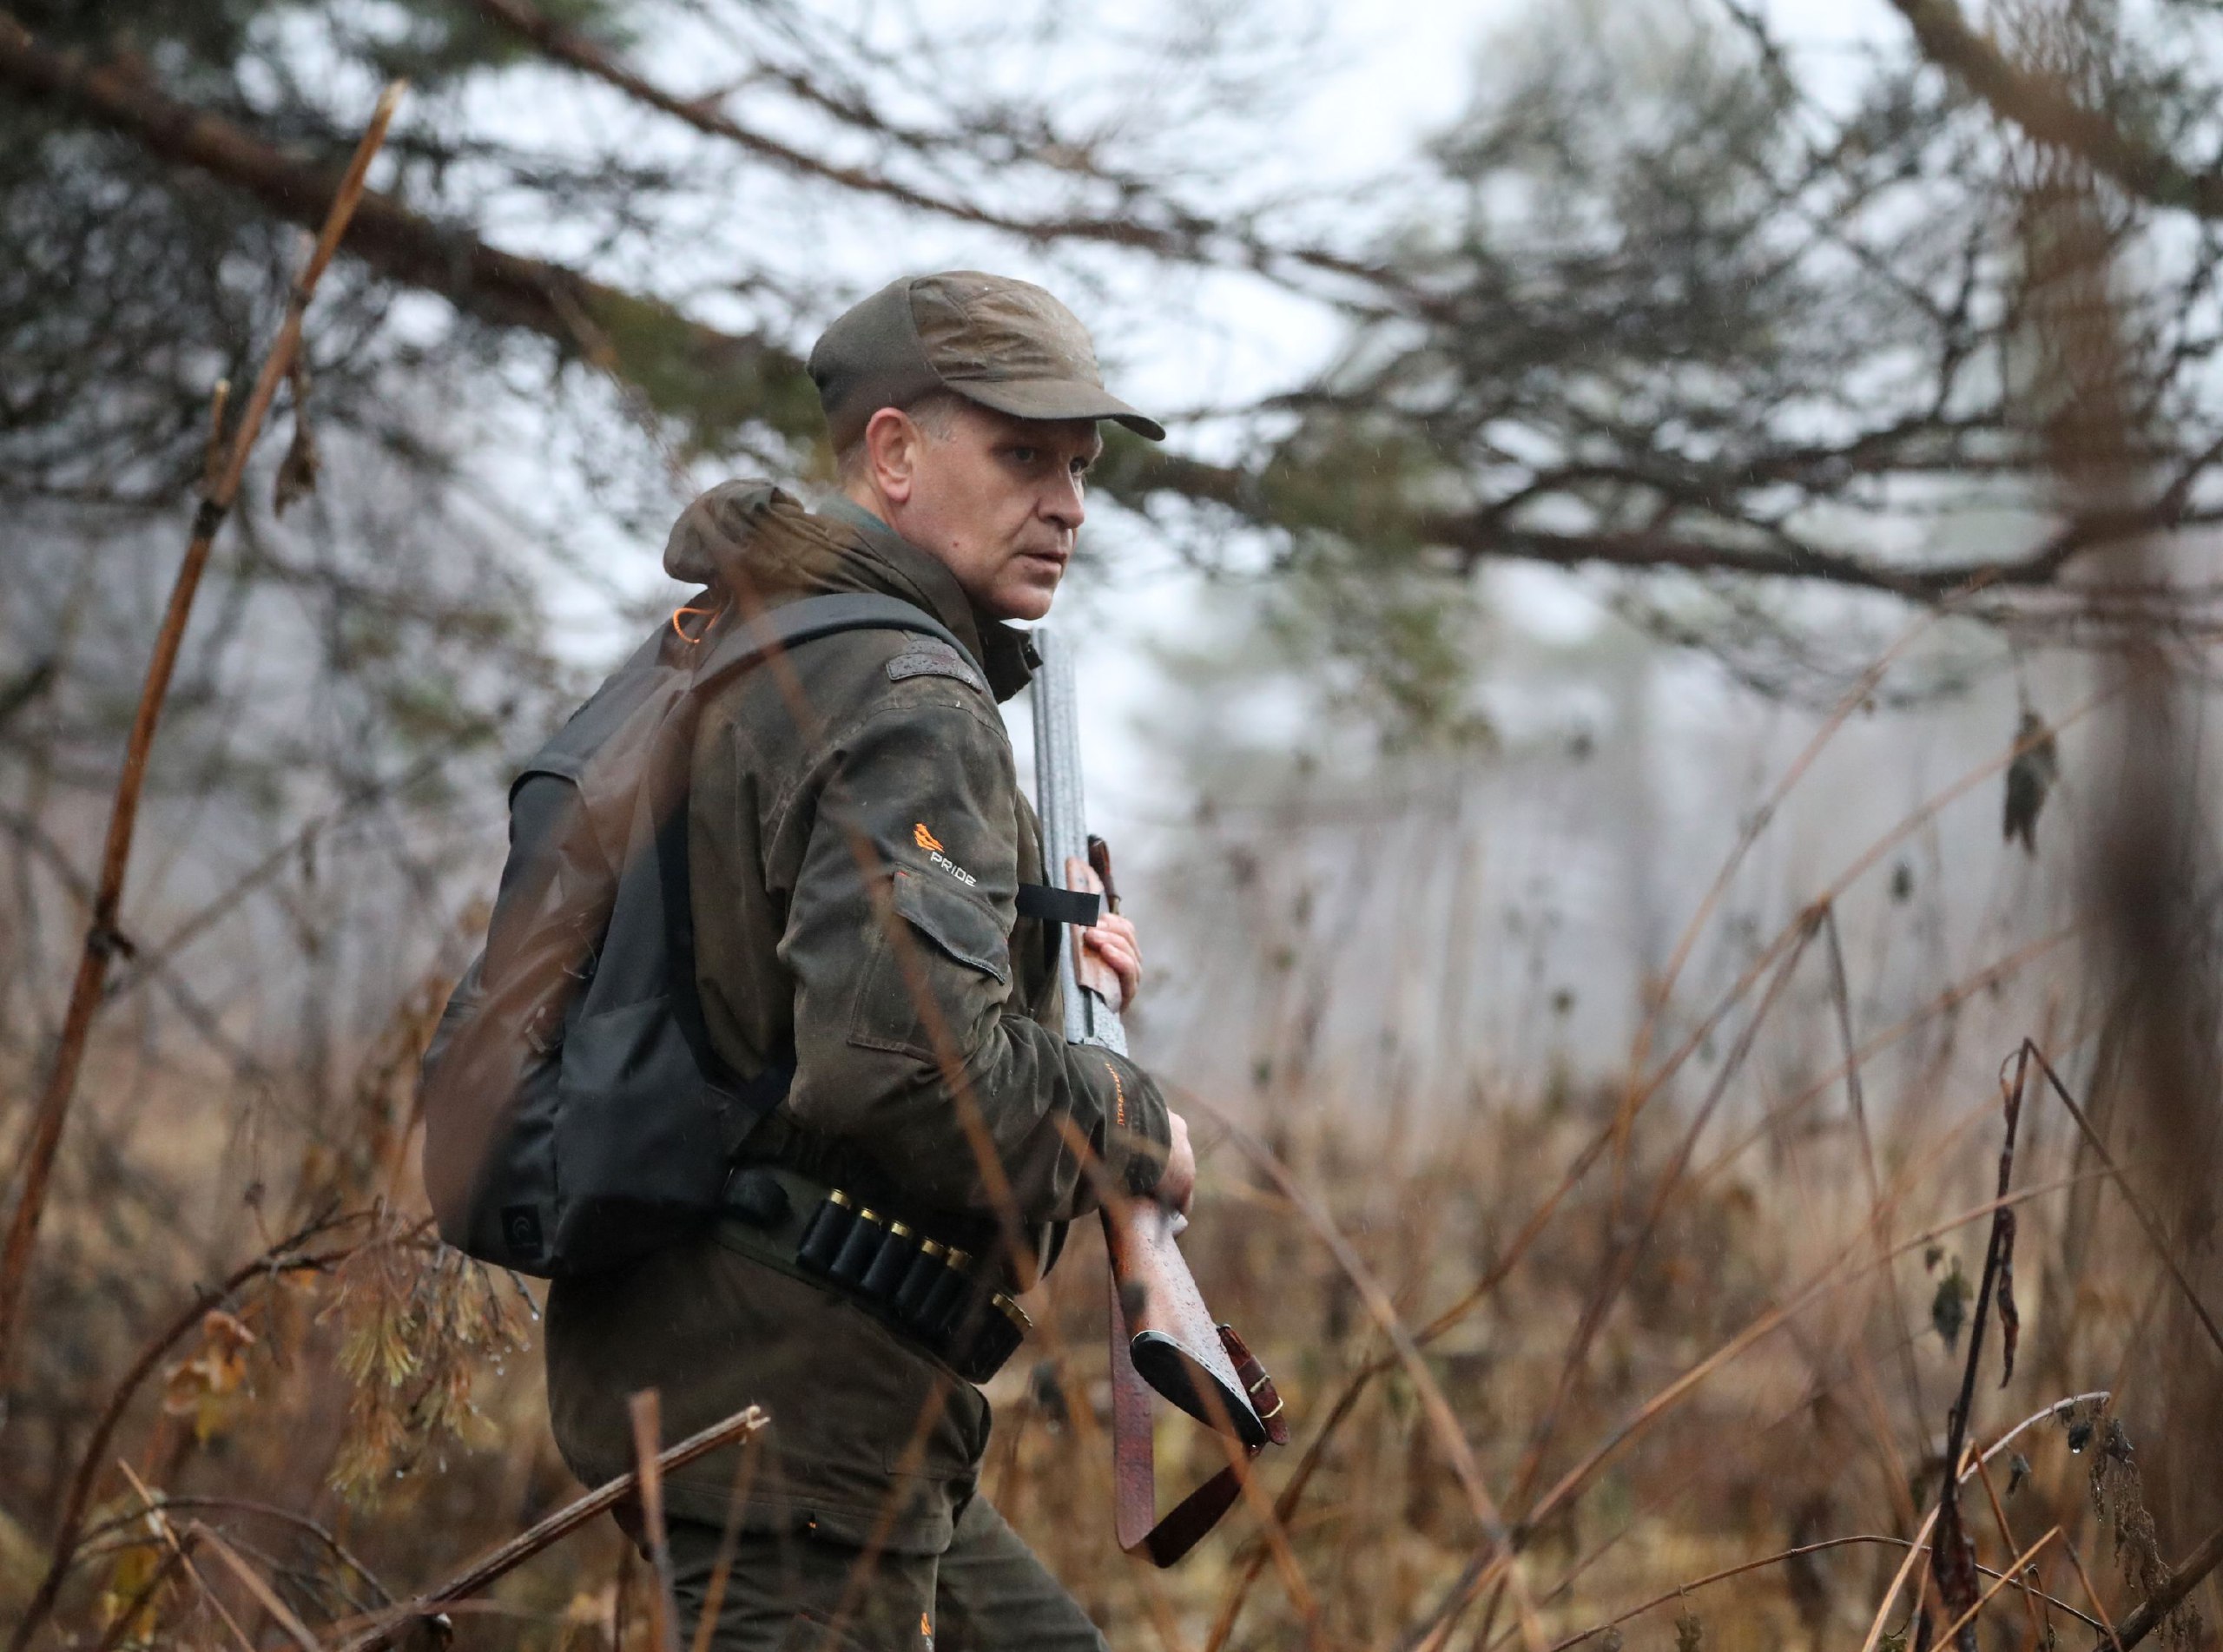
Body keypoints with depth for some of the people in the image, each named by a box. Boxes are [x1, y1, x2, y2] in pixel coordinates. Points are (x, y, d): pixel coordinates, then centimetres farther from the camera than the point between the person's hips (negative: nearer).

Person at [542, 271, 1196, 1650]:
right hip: (794, 1378, -11)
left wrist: (1029, 956, 13)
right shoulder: (908, 706, -16)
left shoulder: (738, 646, 15)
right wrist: (1130, 1127, -12)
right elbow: (905, 1058, -30)